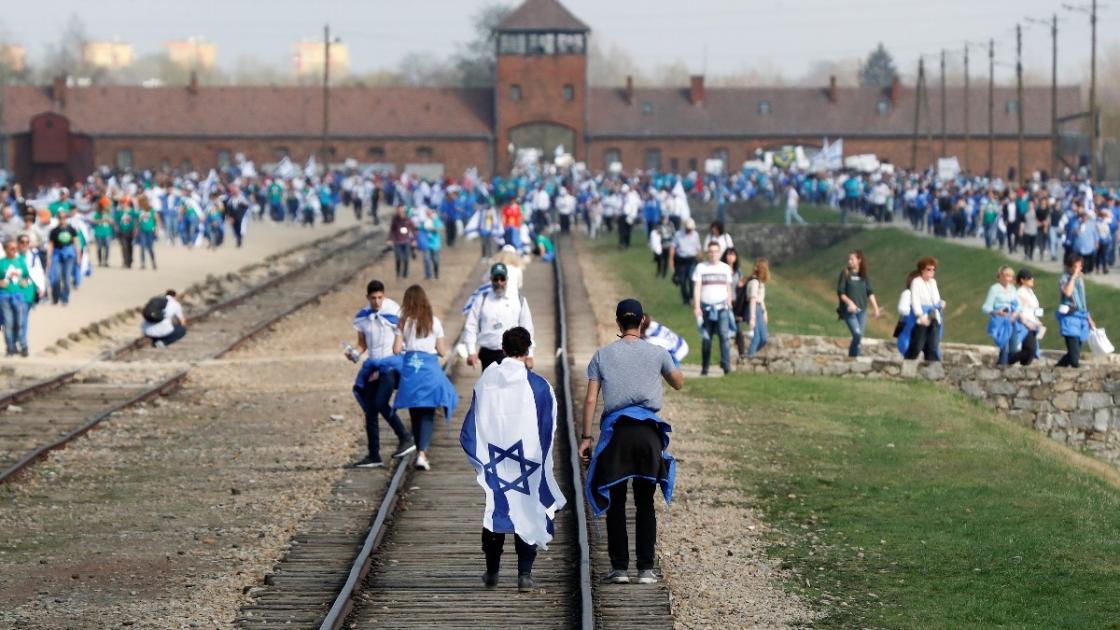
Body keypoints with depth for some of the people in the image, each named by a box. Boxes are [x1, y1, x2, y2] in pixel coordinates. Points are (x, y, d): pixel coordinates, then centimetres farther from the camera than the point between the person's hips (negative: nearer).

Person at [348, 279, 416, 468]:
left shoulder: (394, 313, -6)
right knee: (370, 410, 4)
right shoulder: (362, 317, 7)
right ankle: (374, 456, 10)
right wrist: (355, 354, -7)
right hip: (373, 366, 6)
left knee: (381, 403, -23)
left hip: (391, 363, -6)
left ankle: (406, 439, -9)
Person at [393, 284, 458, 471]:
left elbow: (396, 349, -2)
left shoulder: (404, 322, 1)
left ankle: (421, 453, 17)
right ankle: (422, 453, -16)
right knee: (428, 414, -1)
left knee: (415, 413, 12)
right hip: (429, 369, -1)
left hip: (409, 367, 1)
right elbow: (441, 351, 3)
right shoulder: (434, 322, 1)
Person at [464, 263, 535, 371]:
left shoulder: (519, 301, 6)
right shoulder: (482, 301, 6)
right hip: (488, 355, 1)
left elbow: (527, 329, 7)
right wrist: (471, 352, -6)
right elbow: (470, 327, 4)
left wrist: (529, 355, 4)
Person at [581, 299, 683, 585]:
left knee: (615, 502, 6)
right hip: (648, 432, 0)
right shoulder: (656, 353, 6)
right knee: (645, 502, 7)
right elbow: (679, 383, 22)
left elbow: (590, 400, 2)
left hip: (616, 431, 0)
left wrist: (586, 437, 4)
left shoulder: (602, 355, 6)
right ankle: (646, 568, 2)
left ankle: (619, 567, 2)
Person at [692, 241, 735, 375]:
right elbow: (697, 288, 0)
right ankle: (705, 367, 11)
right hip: (706, 307, 0)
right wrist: (696, 307, -10)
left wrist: (729, 305, 13)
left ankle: (726, 364, -19)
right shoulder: (700, 268, 5)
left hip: (721, 306, 0)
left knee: (724, 334, -16)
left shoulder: (726, 268, 11)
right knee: (706, 338, 4)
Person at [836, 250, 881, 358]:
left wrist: (875, 308, 6)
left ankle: (854, 357, 14)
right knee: (857, 333, -19)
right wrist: (849, 302, -20)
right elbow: (840, 292, -5)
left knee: (859, 336, 4)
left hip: (862, 310, 4)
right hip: (849, 310, -4)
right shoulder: (845, 273, -2)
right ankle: (852, 356, -6)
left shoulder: (864, 276, 7)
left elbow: (870, 292, 11)